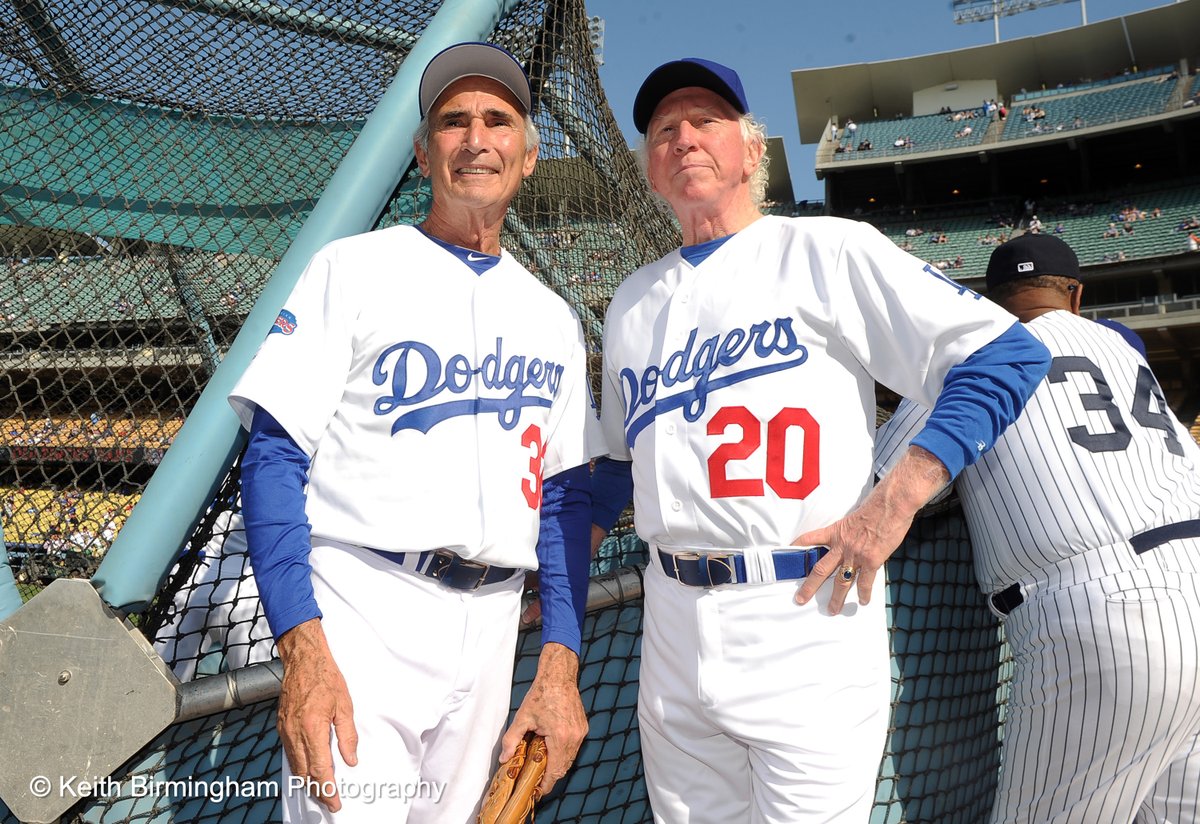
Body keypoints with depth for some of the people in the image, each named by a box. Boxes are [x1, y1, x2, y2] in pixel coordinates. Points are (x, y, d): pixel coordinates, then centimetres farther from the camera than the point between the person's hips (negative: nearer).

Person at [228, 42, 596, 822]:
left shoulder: (554, 317, 11)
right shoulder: (354, 268, 0)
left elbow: (566, 494, 10)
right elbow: (274, 457, -6)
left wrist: (561, 664, 2)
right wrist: (301, 647, -18)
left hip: (492, 626, 4)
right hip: (361, 610, -4)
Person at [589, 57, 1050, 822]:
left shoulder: (825, 249, -2)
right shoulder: (633, 300, 15)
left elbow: (1008, 354, -7)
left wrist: (896, 500, -16)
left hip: (807, 614, -5)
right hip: (672, 619, 6)